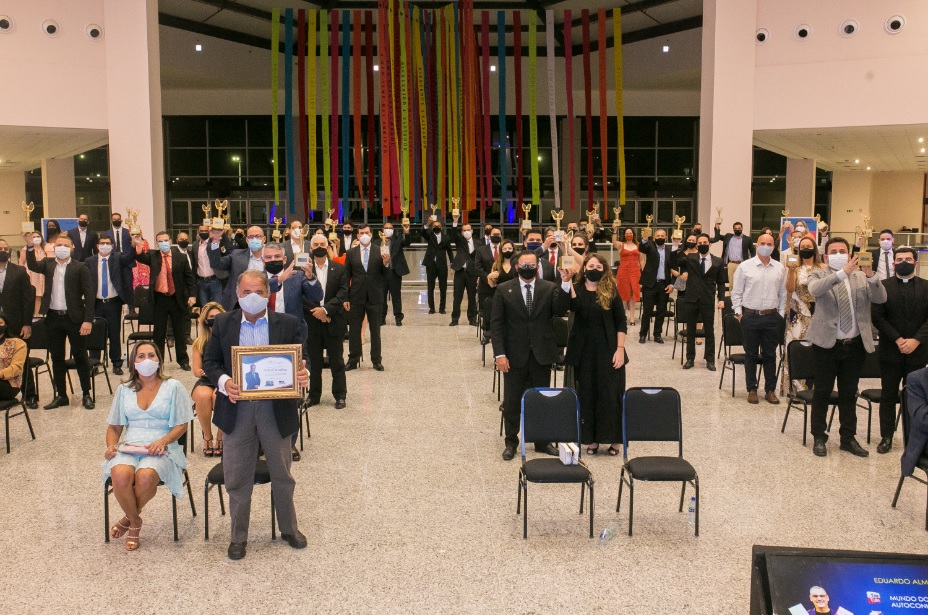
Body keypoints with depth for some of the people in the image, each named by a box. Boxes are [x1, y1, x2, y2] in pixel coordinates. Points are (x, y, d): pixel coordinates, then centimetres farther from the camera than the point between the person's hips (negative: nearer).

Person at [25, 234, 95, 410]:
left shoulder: (80, 268, -2)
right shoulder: (48, 264, 10)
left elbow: (89, 294, -6)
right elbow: (33, 266, -11)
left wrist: (88, 320, -13)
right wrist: (30, 247, -25)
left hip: (74, 318, -4)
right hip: (53, 318, 4)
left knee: (80, 357, 3)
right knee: (56, 358, 10)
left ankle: (86, 394, 13)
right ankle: (61, 395, 19)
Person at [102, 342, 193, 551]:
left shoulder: (173, 387, 7)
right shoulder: (124, 390, 18)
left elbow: (181, 425, 3)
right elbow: (114, 426, 21)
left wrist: (163, 440, -15)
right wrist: (111, 445, 0)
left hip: (161, 450, -2)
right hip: (128, 449, 3)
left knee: (145, 475, -36)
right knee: (120, 475, -33)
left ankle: (129, 519, -5)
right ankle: (135, 523, -8)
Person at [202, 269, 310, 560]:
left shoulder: (287, 324, 0)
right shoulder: (223, 323, 2)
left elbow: (298, 362, 2)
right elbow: (209, 361, 4)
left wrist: (303, 375, -22)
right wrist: (223, 381, -16)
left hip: (276, 408, 0)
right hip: (237, 408, 0)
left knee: (282, 474, 14)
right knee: (237, 477, 9)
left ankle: (289, 528, 34)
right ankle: (238, 536, 26)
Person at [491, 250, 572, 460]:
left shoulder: (550, 288, 2)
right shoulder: (504, 290, -1)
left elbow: (560, 310, -15)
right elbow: (496, 323, -3)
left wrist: (566, 284, -27)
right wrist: (500, 354, -11)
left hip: (541, 355, 1)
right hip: (514, 355, -1)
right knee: (511, 401, 9)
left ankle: (542, 441, 26)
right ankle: (511, 442, 24)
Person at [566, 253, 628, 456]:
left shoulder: (611, 291, 0)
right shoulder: (577, 289, 1)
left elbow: (621, 322, -1)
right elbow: (572, 306, -21)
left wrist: (620, 349, -9)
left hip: (607, 350, -1)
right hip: (584, 350, 1)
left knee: (610, 392, 2)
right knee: (587, 393, 7)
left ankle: (614, 438, 13)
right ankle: (591, 438, 16)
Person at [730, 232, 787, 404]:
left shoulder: (779, 268, 6)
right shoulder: (745, 266, -2)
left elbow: (782, 293, 10)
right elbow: (736, 292, 2)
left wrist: (780, 314, 6)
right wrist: (739, 312, -3)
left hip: (772, 317, 2)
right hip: (750, 317, -2)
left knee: (770, 355, 8)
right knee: (751, 355, 6)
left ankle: (770, 390, 17)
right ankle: (751, 390, 15)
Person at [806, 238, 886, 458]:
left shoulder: (861, 277, 6)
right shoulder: (819, 275, -2)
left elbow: (881, 298, -8)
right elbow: (815, 289, -25)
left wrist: (871, 276, -25)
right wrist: (842, 272, -36)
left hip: (855, 345, 3)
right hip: (827, 344, -3)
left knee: (849, 394, 13)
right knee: (822, 392, 6)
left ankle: (848, 438, 23)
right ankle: (819, 438, 17)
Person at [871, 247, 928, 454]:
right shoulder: (883, 286, 1)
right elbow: (878, 317, -6)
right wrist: (898, 340, -14)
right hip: (890, 351, -1)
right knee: (888, 396, 6)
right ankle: (886, 436, 14)